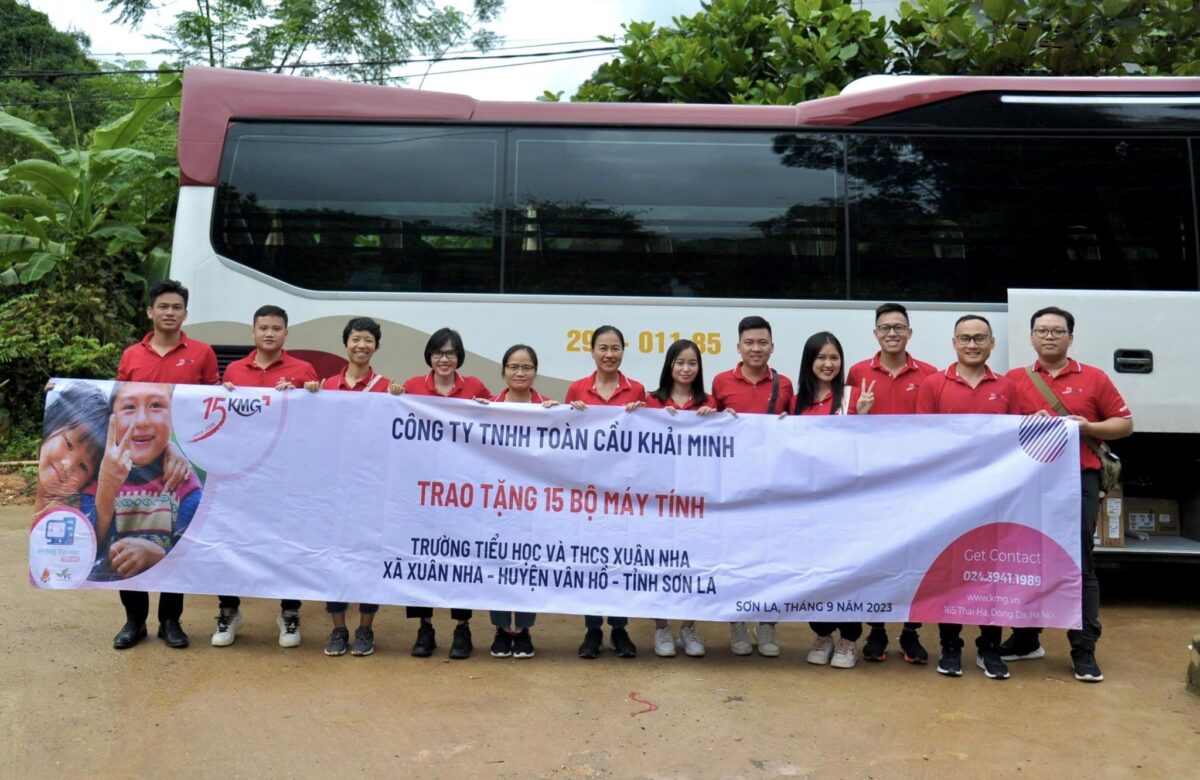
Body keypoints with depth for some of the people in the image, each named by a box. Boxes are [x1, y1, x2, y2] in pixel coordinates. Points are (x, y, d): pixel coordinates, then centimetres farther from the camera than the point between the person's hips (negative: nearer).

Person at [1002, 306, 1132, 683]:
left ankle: (1084, 651, 6)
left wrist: (1088, 427, -10)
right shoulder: (1015, 380, 8)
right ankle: (1025, 640, 23)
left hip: (1078, 481, -2)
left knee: (1079, 565, 0)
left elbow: (1124, 424, 7)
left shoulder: (1094, 378, 5)